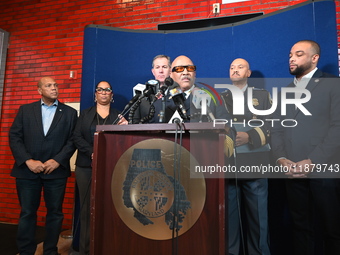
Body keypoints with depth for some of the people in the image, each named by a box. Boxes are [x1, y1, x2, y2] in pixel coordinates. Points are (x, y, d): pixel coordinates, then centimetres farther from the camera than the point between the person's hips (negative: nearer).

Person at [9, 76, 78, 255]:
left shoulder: (70, 113, 7)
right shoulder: (25, 109, 9)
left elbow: (72, 140, 0)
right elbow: (14, 137, 2)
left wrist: (57, 160, -12)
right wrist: (28, 161, -10)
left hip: (56, 171, 0)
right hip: (27, 170, 1)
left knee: (55, 212, 7)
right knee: (27, 213, 9)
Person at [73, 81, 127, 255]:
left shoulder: (118, 115, 10)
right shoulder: (85, 114, 12)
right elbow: (77, 137, 1)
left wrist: (125, 127, -18)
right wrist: (92, 152, -14)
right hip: (86, 167, 1)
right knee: (87, 207, 4)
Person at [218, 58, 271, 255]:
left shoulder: (263, 95, 10)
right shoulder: (220, 98, 16)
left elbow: (272, 125, 0)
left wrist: (249, 137, -16)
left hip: (254, 166, -1)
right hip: (227, 165, 2)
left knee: (258, 216, 8)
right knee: (229, 216, 10)